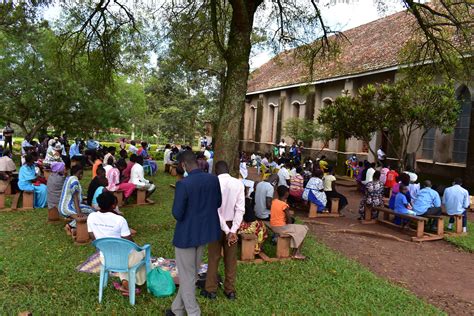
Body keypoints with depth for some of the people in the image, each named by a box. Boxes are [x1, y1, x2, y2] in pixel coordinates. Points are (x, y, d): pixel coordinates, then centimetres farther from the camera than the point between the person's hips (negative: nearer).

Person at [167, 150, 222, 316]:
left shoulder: (183, 184, -24)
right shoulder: (214, 179, -5)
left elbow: (177, 214, -21)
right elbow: (218, 203, 7)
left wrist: (186, 212, -1)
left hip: (187, 234, -7)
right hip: (205, 231, 7)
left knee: (187, 276, 11)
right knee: (191, 273, 21)